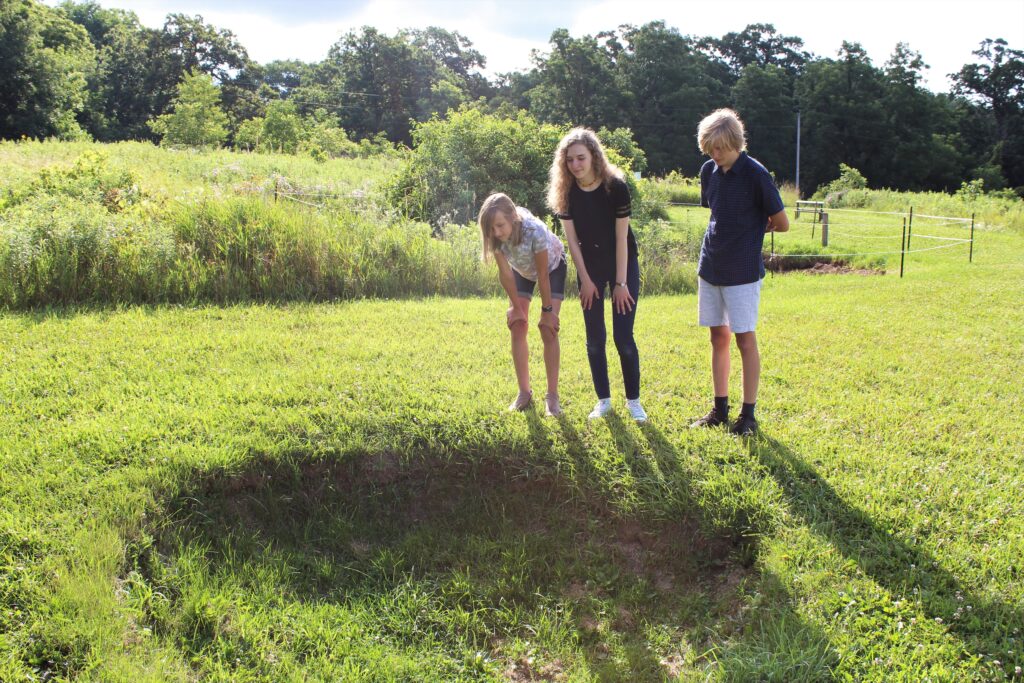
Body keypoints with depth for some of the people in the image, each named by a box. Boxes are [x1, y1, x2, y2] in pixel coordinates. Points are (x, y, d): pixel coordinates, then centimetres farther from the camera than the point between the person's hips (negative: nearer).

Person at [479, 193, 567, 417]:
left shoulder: (535, 231, -43)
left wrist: (547, 310, -23)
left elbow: (543, 275, -32)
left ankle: (552, 395, -6)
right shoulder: (495, 236, -31)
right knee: (518, 327, -3)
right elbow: (505, 272, -20)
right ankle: (524, 392, 7)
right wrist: (517, 306, -13)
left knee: (548, 330, -12)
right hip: (522, 269, 4)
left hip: (552, 266, -4)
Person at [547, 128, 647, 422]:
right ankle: (603, 400, 15)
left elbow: (621, 237, -17)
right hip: (589, 266, 3)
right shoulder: (566, 192, -10)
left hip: (623, 264, -3)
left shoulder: (616, 186, -19)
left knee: (623, 337, -5)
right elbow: (572, 240, -6)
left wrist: (621, 282, -16)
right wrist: (585, 280, -7)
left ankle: (634, 400, 9)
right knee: (595, 338, 4)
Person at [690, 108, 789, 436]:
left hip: (742, 272, -6)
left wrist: (754, 227, 7)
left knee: (745, 339, -1)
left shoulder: (755, 174, -13)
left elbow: (782, 223, -8)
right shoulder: (709, 171, 6)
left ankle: (748, 414, 9)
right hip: (710, 268, 6)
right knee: (718, 337, 11)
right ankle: (720, 409, 21)